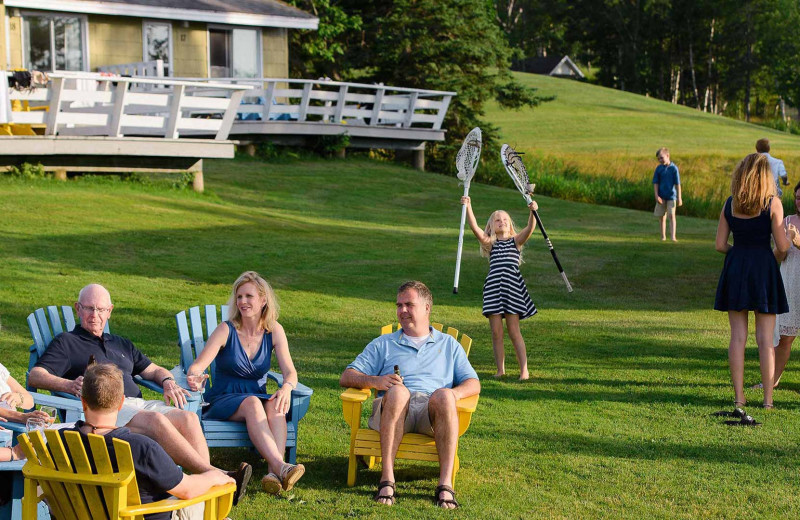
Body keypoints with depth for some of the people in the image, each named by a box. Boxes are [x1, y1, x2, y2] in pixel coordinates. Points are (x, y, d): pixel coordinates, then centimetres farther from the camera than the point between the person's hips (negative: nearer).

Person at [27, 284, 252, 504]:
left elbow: (154, 370, 35)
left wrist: (168, 382, 10)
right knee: (156, 421, -36)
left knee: (189, 418, -25)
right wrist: (68, 385, -16)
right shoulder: (65, 342, 17)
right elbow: (35, 376, 3)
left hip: (138, 403, 6)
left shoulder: (122, 344, 34)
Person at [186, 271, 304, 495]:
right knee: (252, 403, -36)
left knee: (275, 405, -32)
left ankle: (273, 472, -50)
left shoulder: (274, 331, 4)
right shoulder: (226, 330, -4)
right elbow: (197, 366, -12)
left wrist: (286, 387, -28)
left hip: (257, 398, 3)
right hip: (223, 400, -3)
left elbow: (290, 371, -3)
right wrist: (194, 377, -37)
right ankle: (280, 467, -52)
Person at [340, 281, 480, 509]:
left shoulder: (449, 345, 29)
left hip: (432, 411, 0)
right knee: (398, 391, -37)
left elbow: (473, 383, 19)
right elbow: (347, 377, 17)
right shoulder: (383, 344, 27)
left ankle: (445, 483, -42)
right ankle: (387, 479, -43)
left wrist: (455, 393, -6)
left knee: (444, 395, -36)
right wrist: (376, 381, -6)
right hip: (393, 407, 0)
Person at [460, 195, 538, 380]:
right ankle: (500, 370, 10)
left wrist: (533, 212, -25)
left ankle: (524, 370, 1)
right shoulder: (490, 243, 14)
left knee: (514, 331, -3)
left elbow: (530, 228, -6)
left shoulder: (516, 241, 12)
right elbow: (474, 228, -1)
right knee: (496, 332, 2)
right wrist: (468, 207, -15)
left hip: (512, 287, -2)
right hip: (493, 287, 2)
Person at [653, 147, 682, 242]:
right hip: (661, 197, 3)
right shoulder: (658, 168, 0)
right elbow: (655, 183, 1)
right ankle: (663, 236, 18)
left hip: (671, 196, -3)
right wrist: (656, 196, -9)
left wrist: (679, 197, -5)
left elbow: (677, 184, -4)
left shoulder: (673, 168, -7)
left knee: (671, 215, -11)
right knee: (662, 216, 8)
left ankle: (673, 236, -13)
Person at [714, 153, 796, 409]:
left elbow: (720, 244, 2)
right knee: (765, 338, 3)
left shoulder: (730, 204, 2)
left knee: (737, 336, 7)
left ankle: (739, 396, 7)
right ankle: (768, 398, 5)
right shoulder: (773, 203, -8)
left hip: (735, 267, 3)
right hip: (764, 267, -3)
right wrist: (791, 239, 14)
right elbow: (782, 246, -8)